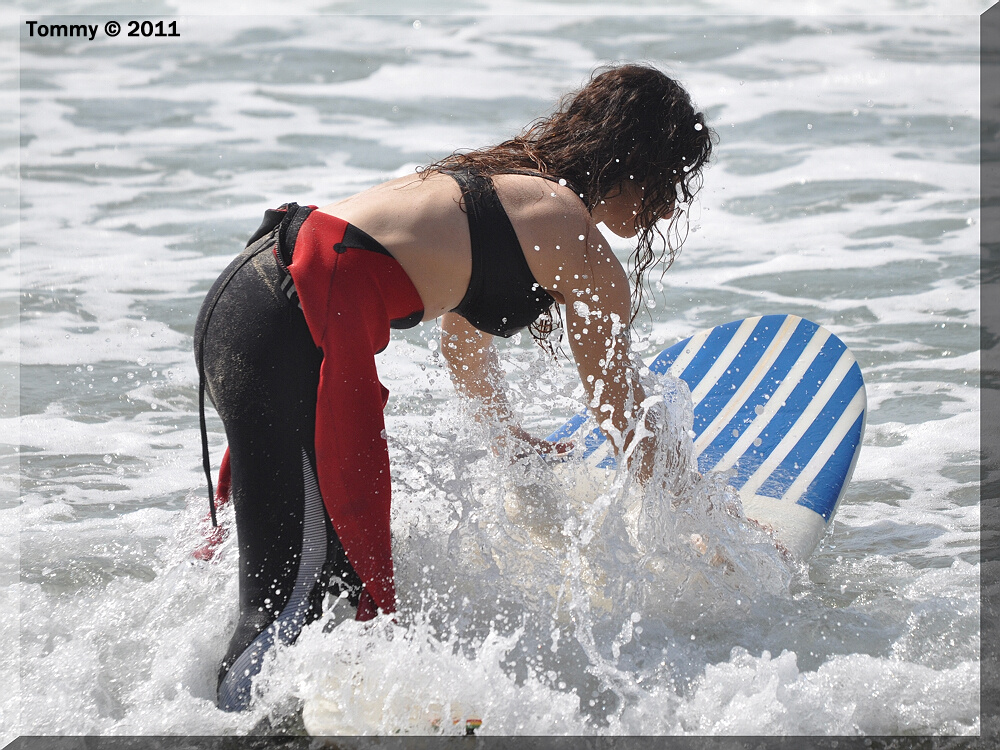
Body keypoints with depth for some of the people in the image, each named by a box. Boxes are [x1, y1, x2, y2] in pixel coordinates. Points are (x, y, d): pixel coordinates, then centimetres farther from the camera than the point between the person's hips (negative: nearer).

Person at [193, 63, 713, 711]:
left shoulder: (505, 175, 25)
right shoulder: (590, 261, 0)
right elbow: (627, 426, 11)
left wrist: (509, 433, 59)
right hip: (295, 331, -10)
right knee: (294, 592, -9)